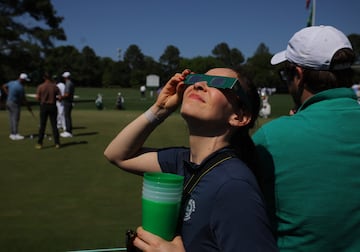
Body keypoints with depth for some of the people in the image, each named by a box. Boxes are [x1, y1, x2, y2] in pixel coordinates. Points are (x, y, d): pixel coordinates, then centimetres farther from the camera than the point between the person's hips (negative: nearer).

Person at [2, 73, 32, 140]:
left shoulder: (12, 82, 3)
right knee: (15, 119, -3)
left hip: (9, 102, 9)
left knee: (12, 119, 13)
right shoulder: (20, 87, -21)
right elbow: (23, 99, -16)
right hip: (15, 104, -9)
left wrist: (8, 94, 16)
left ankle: (12, 134, 18)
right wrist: (28, 107, -6)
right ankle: (15, 135, -1)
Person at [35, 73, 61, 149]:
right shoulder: (55, 87, 0)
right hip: (52, 106, 1)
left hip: (44, 106, -1)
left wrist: (42, 99, 15)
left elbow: (37, 98, -6)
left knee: (42, 125, 4)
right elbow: (60, 97, -3)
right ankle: (57, 143, 4)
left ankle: (39, 144, 4)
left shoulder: (40, 87, -3)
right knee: (54, 125, 5)